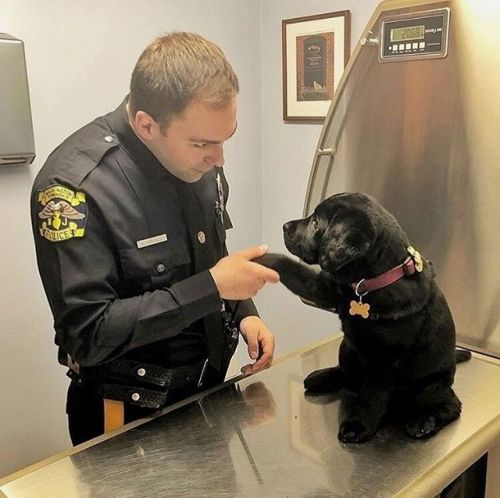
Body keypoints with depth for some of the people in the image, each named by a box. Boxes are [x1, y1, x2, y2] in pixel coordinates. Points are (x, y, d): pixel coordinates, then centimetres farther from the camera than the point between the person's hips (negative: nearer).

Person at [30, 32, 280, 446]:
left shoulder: (196, 156, -6)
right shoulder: (75, 186, -27)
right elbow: (88, 334, -26)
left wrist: (244, 311, -5)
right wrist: (213, 287, -28)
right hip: (129, 414, -6)